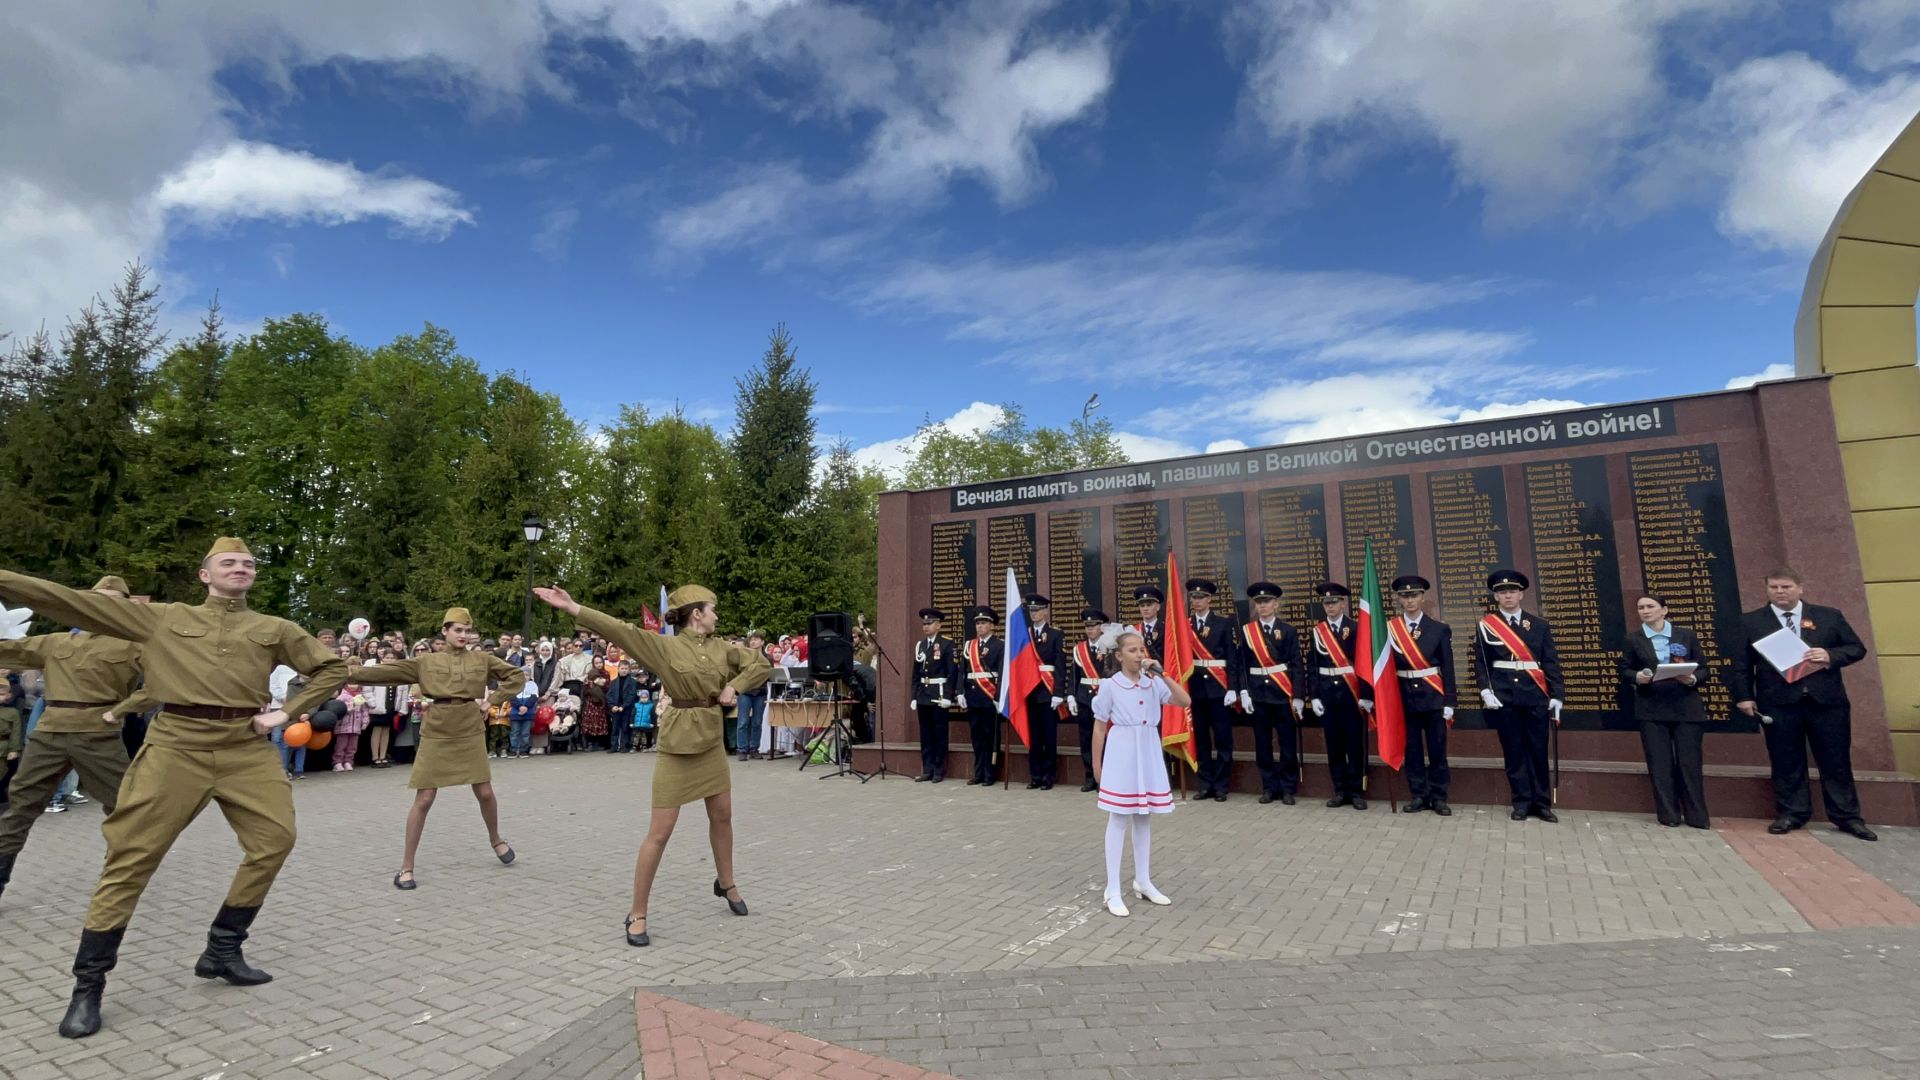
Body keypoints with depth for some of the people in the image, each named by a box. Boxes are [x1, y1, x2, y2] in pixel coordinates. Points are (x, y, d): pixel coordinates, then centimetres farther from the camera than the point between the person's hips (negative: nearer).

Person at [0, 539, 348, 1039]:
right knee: (132, 855, 0)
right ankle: (88, 985, 14)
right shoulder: (163, 618, 11)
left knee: (274, 839, -3)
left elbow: (332, 667, 13)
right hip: (175, 746, -1)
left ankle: (223, 950, 17)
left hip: (246, 748, 2)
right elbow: (75, 602, 7)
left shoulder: (275, 629, 10)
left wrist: (287, 713, 4)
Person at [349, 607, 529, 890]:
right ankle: (406, 867, 9)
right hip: (436, 734, -1)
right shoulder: (427, 662, 4)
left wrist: (492, 701, -2)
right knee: (424, 799, -1)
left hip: (471, 733, 1)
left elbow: (517, 676, 5)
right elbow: (388, 672, -2)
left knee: (485, 793, 5)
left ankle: (496, 840, 32)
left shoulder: (482, 659, 4)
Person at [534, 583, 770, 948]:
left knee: (722, 817, 18)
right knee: (660, 832, -2)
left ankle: (726, 884, 40)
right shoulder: (664, 646, -10)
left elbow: (762, 665, 8)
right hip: (677, 744, -5)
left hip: (712, 742, 6)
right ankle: (637, 914, 11)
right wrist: (571, 607, -29)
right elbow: (618, 629, -20)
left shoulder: (722, 648, 4)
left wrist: (735, 686, -7)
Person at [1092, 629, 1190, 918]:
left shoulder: (1153, 683, 2)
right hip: (1122, 752, -4)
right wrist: (1097, 764, -1)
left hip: (1148, 752, 5)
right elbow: (1099, 727, -3)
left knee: (1143, 818, 14)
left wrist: (1161, 675, -13)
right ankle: (1113, 890, 6)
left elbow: (1185, 702, -8)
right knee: (1119, 819, -1)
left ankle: (1143, 881, 27)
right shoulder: (1110, 685, -9)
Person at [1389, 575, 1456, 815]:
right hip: (1405, 696, 1)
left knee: (1437, 748, 4)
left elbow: (1448, 669, 1)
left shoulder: (1440, 629, 0)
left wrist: (1448, 704, -4)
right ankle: (1419, 796, 15)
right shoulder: (1389, 628, 1)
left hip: (1433, 696, -1)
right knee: (1412, 748, 6)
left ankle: (1439, 797, 14)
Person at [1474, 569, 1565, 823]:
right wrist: (1485, 691, -9)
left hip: (1535, 695, 1)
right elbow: (1480, 663, 3)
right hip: (1503, 696, -1)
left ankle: (1542, 802, 15)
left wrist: (1556, 695, -2)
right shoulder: (1485, 625, 4)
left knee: (1538, 750, 5)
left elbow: (1551, 663, 5)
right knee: (1513, 751, 3)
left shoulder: (1540, 625, 8)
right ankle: (1522, 802, 12)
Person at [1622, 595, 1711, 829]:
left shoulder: (1687, 635, 6)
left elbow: (1703, 667, 5)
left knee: (1689, 762, 0)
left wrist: (1693, 679, -15)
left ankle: (1696, 816, 11)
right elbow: (1624, 671, 5)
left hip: (1687, 707, 0)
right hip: (1652, 709, 0)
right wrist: (1637, 677, -16)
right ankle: (1668, 815, 9)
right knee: (1660, 763, 2)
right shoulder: (1633, 640, 6)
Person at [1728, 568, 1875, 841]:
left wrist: (1830, 656, -12)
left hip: (1827, 701, 1)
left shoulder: (1830, 616, 9)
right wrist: (1743, 696, -5)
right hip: (1778, 703, -1)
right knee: (1786, 763, 6)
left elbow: (1857, 648, 8)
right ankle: (1791, 814, 15)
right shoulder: (1750, 622, 4)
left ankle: (1847, 817, 20)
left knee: (1836, 761, 8)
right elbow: (1741, 664, 3)